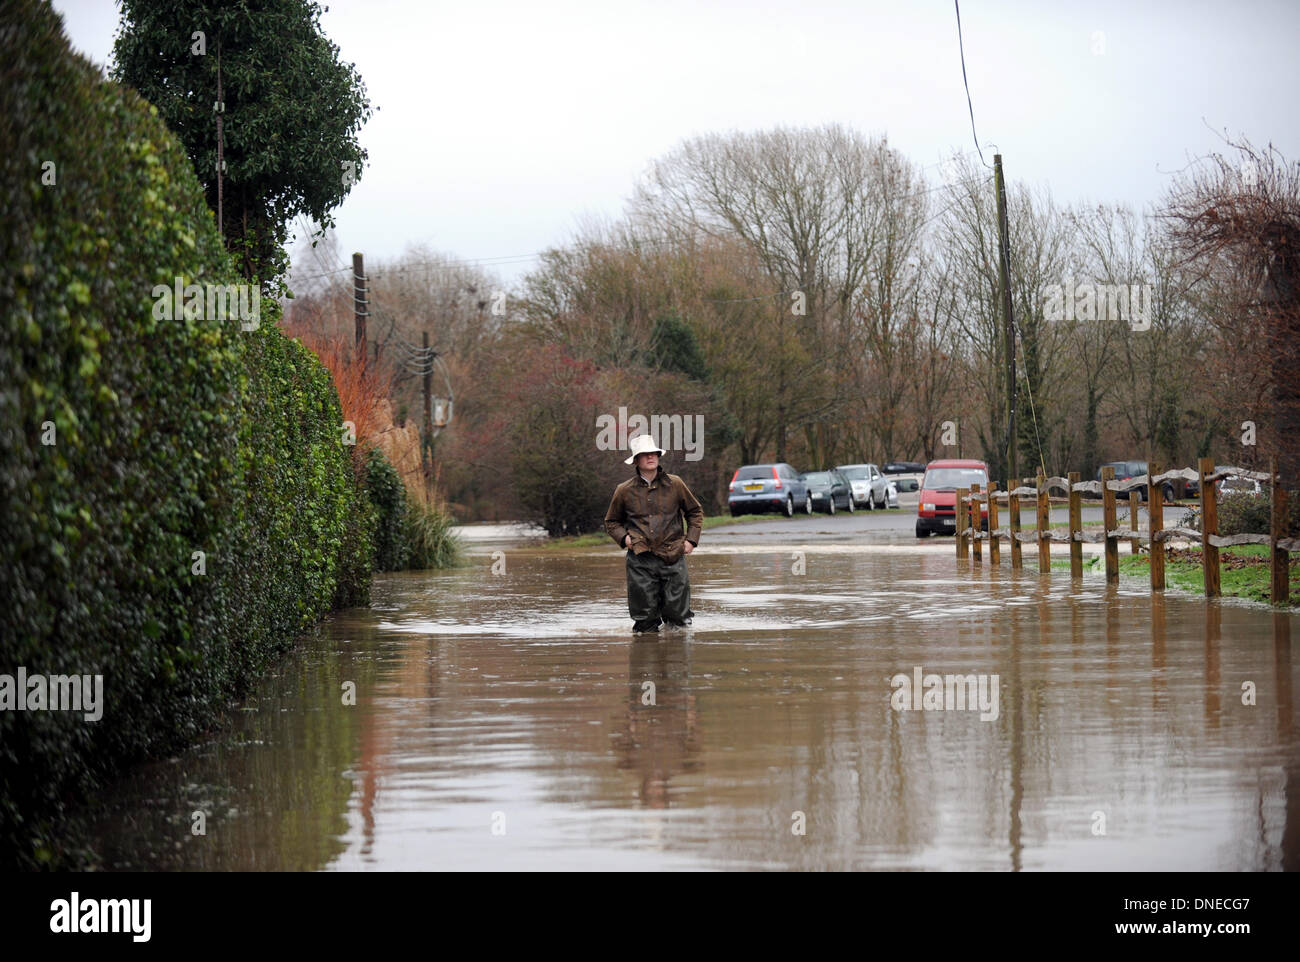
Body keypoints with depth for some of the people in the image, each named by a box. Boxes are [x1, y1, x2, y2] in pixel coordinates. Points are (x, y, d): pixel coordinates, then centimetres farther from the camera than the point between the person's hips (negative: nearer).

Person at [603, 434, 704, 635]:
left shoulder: (675, 484, 7)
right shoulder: (624, 491, 6)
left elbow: (695, 512, 19)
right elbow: (611, 522, 19)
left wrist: (691, 539, 7)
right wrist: (623, 537, 0)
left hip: (673, 558, 0)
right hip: (640, 560, 0)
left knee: (678, 617, 0)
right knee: (645, 620, -1)